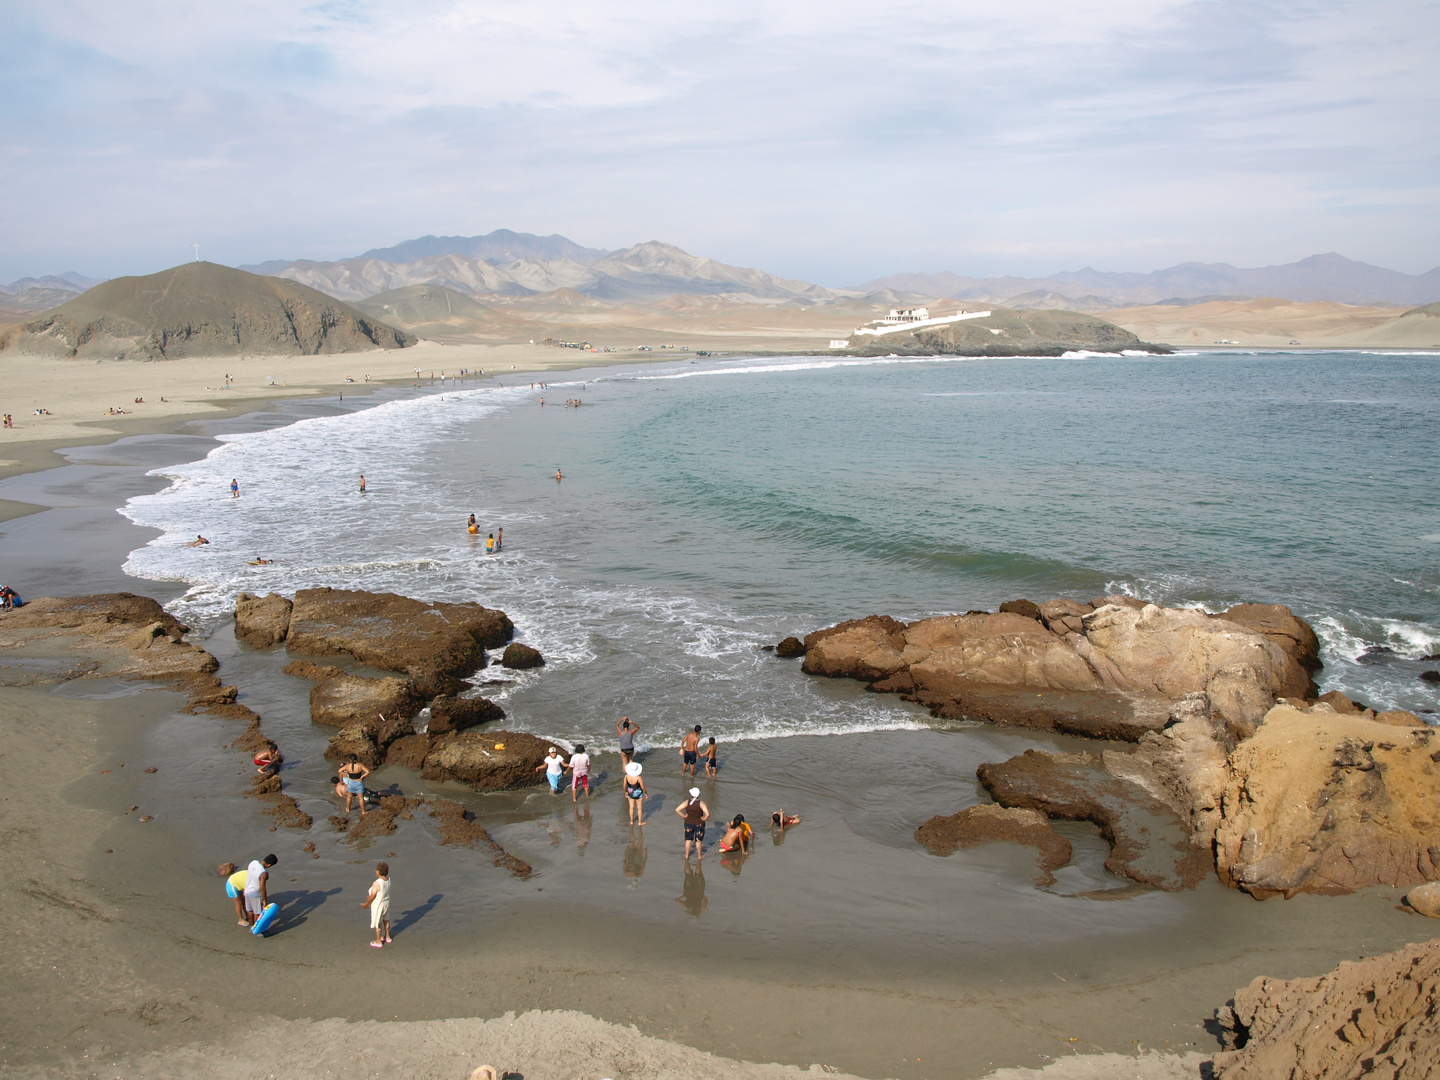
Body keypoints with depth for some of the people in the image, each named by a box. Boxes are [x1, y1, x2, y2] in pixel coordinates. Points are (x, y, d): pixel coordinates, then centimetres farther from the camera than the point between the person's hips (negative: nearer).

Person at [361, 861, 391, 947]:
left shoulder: (376, 883, -32)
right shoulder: (388, 879, -10)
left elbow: (372, 897, -24)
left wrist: (366, 904, -4)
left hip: (378, 905, -7)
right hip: (386, 903, 7)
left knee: (377, 924, 13)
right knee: (386, 921, 25)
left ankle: (378, 942, 28)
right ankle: (387, 937, 42)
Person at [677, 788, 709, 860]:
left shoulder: (687, 803, -15)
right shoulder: (701, 804, -22)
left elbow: (677, 810, -17)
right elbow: (707, 814, -32)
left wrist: (684, 816, -7)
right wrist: (704, 819, -12)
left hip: (688, 824, 2)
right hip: (699, 824, -2)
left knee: (688, 840, 19)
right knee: (698, 840, 16)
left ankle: (687, 856, 31)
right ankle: (700, 856, 31)